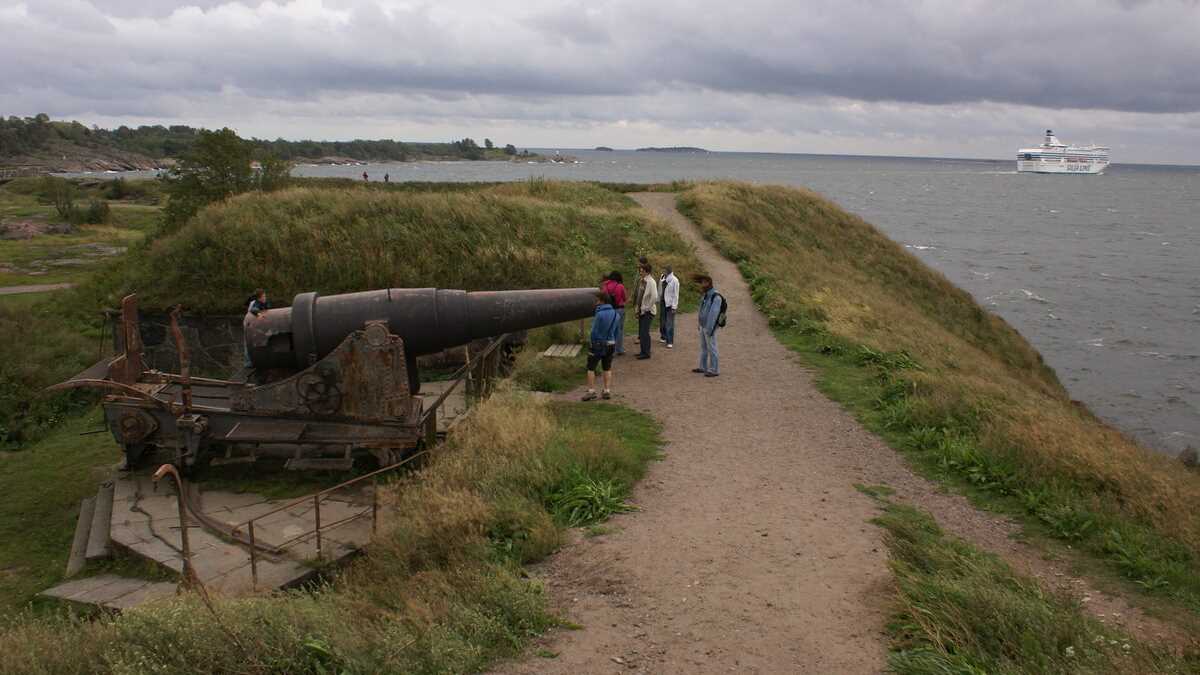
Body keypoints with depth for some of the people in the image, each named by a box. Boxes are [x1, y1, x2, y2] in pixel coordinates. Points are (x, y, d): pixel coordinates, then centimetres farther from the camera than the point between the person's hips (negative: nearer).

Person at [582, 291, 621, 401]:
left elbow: (594, 331, -16)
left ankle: (591, 391, 2)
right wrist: (613, 343, 15)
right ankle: (607, 391, 15)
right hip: (610, 345, 6)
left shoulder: (600, 314, -19)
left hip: (597, 344, -6)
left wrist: (593, 343, -3)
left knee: (591, 368, 4)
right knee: (607, 369, 15)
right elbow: (617, 331, 8)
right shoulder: (616, 314, 2)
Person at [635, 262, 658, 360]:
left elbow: (654, 297, -24)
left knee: (644, 332, -7)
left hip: (648, 311, -8)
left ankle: (646, 353, 1)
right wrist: (638, 308, 12)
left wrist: (646, 308, -18)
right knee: (641, 332, 12)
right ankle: (643, 351, 21)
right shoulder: (642, 281, 10)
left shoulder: (651, 282, -15)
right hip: (642, 310, 9)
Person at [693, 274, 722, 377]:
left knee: (711, 349, -2)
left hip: (710, 327, -9)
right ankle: (703, 367, 26)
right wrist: (700, 325, 18)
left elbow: (713, 314, -25)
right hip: (703, 326, 9)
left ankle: (714, 370, 5)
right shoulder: (706, 295, 7)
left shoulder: (716, 297, -22)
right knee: (703, 347, 16)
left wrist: (709, 330, -25)